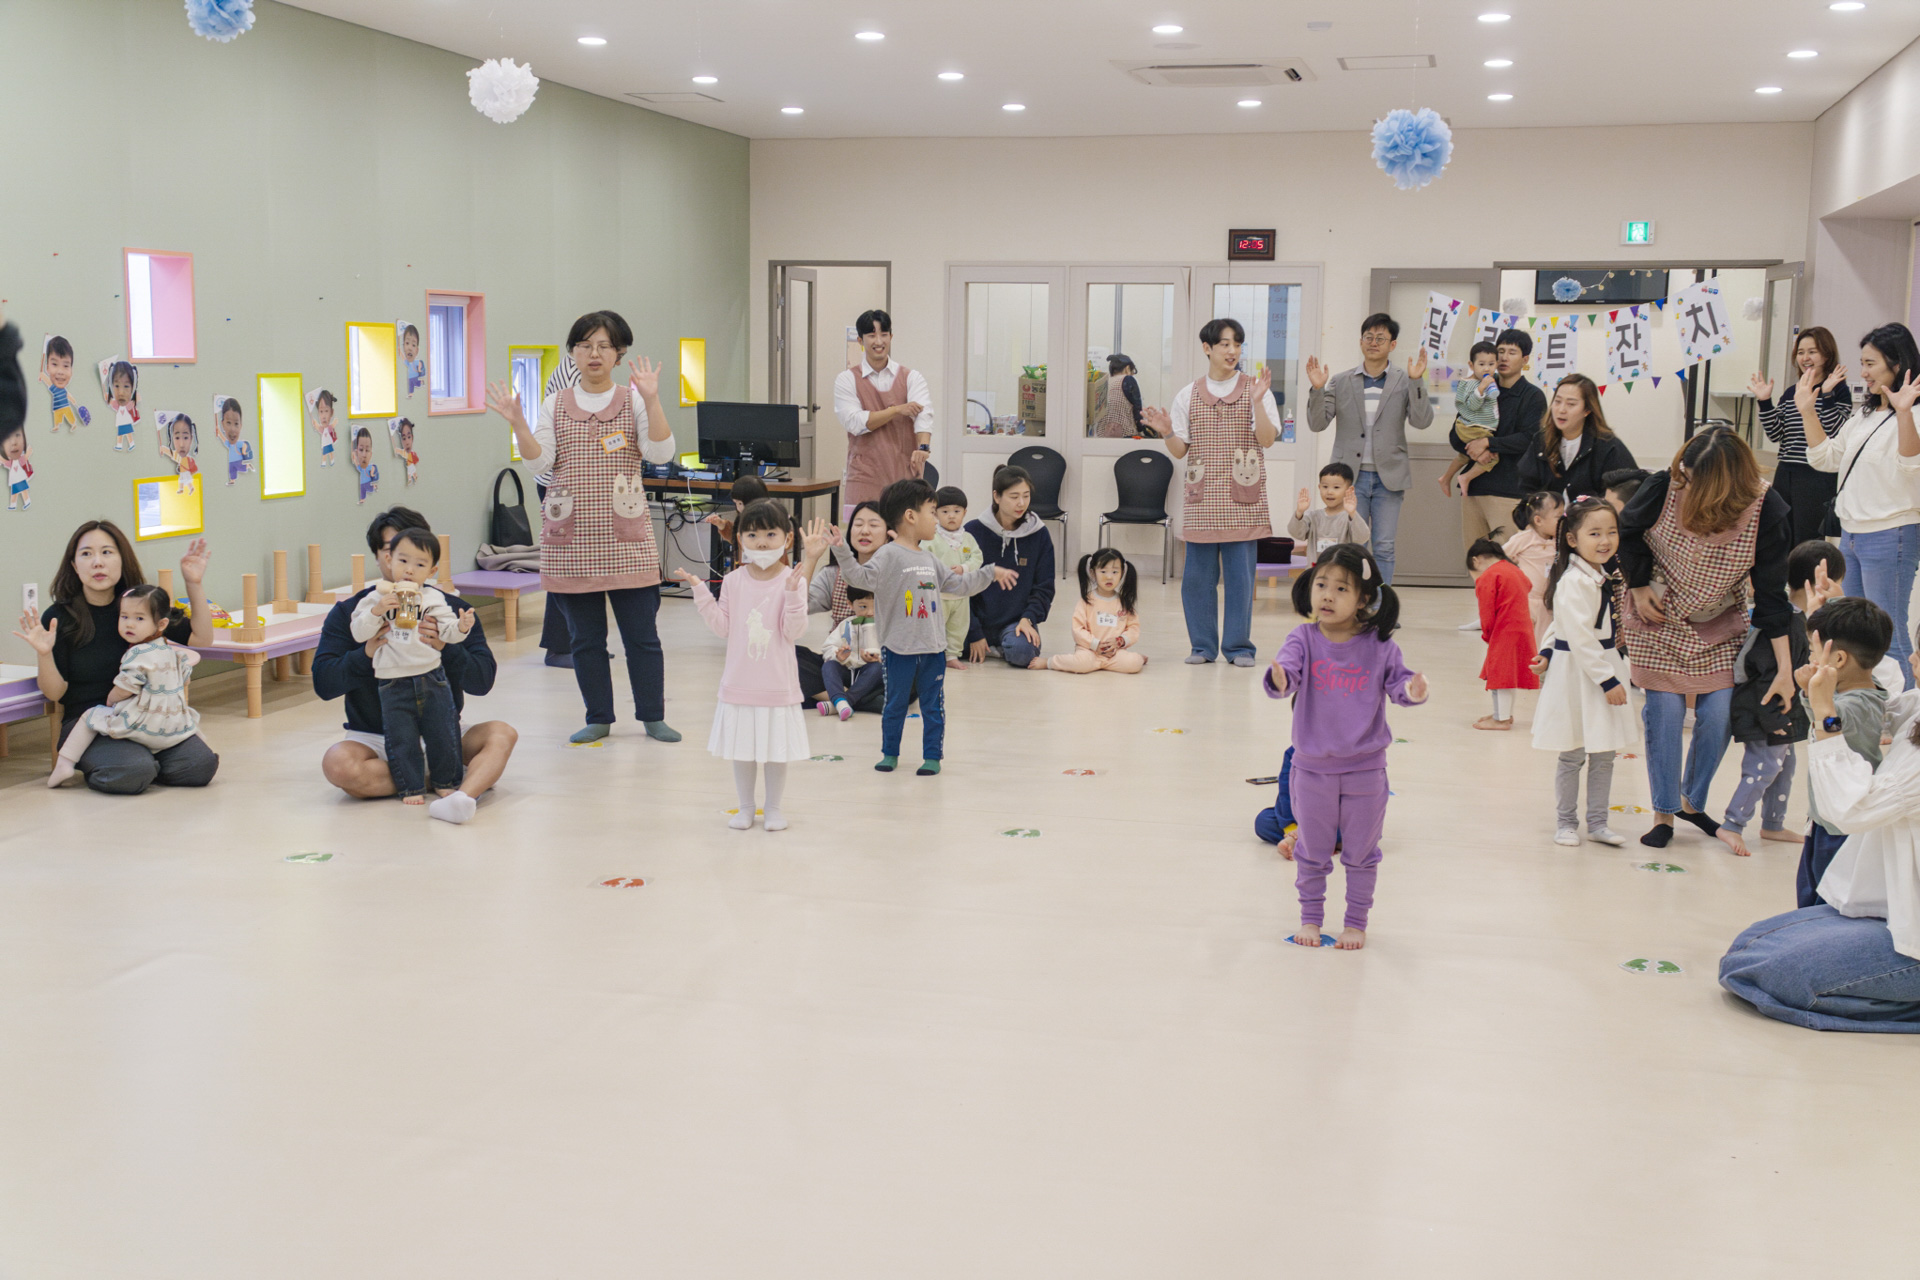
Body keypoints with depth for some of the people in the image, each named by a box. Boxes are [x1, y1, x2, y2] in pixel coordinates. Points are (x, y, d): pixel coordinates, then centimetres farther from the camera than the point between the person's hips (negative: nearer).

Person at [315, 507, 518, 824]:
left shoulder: (452, 608, 4)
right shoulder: (348, 612, 2)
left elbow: (483, 681, -5)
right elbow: (323, 684, -6)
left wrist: (446, 648, -25)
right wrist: (366, 654, -24)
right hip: (375, 737, -1)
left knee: (501, 734, -25)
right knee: (338, 764, -33)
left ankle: (463, 796, -52)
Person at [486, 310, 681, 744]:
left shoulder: (634, 402, 2)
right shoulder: (555, 406, 9)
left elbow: (661, 453, -12)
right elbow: (539, 464, 0)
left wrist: (651, 399, -21)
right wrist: (517, 423, -14)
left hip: (626, 540, -2)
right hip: (571, 540, 2)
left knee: (641, 633, 1)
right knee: (585, 635, 8)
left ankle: (652, 716, 13)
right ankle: (598, 718, 19)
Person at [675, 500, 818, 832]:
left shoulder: (792, 581, -9)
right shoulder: (733, 582, 0)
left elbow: (794, 631, -14)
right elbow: (722, 627, -1)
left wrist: (792, 593, -27)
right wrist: (700, 591, -6)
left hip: (778, 685, -2)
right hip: (739, 684, 3)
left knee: (776, 749, 9)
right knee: (742, 748, 13)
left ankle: (774, 807, 26)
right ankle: (745, 806, 28)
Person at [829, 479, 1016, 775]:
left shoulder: (928, 559, 12)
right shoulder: (889, 556, -9)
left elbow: (958, 584, 21)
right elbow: (861, 577, -22)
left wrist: (991, 572, 22)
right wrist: (842, 552, -36)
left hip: (933, 648, 6)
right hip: (899, 649, -5)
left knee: (933, 706, 8)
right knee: (895, 705, 8)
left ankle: (932, 756, 17)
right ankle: (890, 753, 22)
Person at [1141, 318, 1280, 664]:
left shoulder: (1255, 389, 4)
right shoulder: (1187, 395, 9)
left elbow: (1267, 439, -6)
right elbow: (1180, 450, 7)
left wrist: (1257, 402, -19)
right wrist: (1166, 432, -13)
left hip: (1242, 500, -2)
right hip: (1201, 499, 2)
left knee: (1240, 572, -2)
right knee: (1198, 573, 2)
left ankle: (1238, 646, 8)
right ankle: (1203, 645, 13)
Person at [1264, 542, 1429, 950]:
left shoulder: (1379, 645, -7)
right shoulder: (1304, 639, -8)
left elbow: (1398, 681, -7)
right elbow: (1287, 666, -21)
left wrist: (1413, 690, -30)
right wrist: (1279, 680, -45)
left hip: (1365, 767, 0)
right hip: (1312, 766, 0)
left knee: (1361, 852, 13)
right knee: (1311, 851, 15)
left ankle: (1356, 922, 28)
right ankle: (1310, 917, 32)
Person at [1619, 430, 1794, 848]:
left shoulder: (1767, 511, -22)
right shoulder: (1663, 488, -24)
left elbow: (1772, 593, -17)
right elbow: (1628, 531, -1)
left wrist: (1785, 668, -18)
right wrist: (1639, 587, -6)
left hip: (1719, 625, 1)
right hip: (1658, 618, -1)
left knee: (1719, 712, -4)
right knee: (1665, 711, -5)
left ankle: (1693, 801, 20)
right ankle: (1663, 813, 10)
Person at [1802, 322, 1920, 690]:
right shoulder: (1865, 415, 13)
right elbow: (1825, 458, 15)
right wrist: (1808, 412, 6)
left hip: (1890, 536, -9)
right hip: (1852, 532, 9)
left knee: (1888, 633, -5)